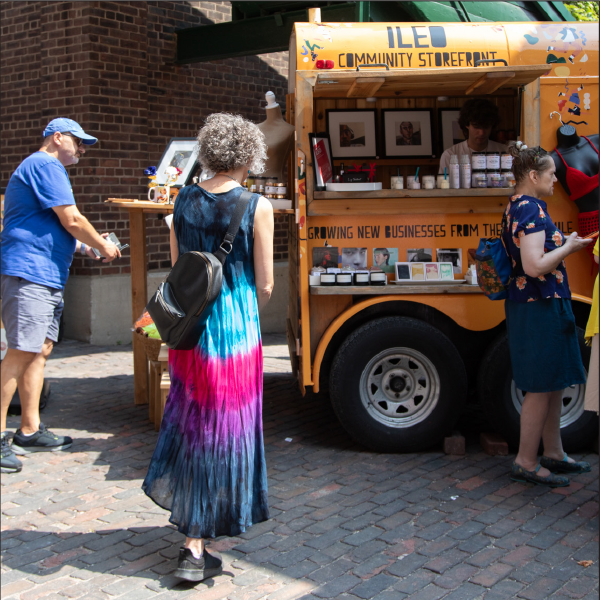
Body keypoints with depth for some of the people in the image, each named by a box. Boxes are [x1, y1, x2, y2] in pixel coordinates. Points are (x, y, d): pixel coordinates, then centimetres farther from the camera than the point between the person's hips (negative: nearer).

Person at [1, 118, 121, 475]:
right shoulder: (46, 166, -8)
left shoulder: (42, 168, 27)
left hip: (48, 276, 11)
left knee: (41, 350, 10)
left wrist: (85, 247, 21)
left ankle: (30, 431, 15)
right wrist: (103, 246, 1)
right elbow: (72, 220, -13)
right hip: (29, 271, -11)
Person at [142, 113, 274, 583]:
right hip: (236, 330, -4)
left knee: (190, 418, 19)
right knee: (226, 428, 6)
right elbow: (265, 286, -5)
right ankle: (195, 549, 12)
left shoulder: (184, 201, 3)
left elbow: (178, 272, 10)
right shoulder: (257, 207, -9)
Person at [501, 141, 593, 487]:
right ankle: (526, 463, 8)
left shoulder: (518, 206, 14)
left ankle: (554, 454, 29)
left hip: (543, 304, 11)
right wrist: (569, 247, -13)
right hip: (540, 306, -11)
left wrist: (565, 244, 14)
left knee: (555, 382, 17)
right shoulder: (532, 209, -18)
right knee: (541, 387, -2)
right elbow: (534, 266, -26)